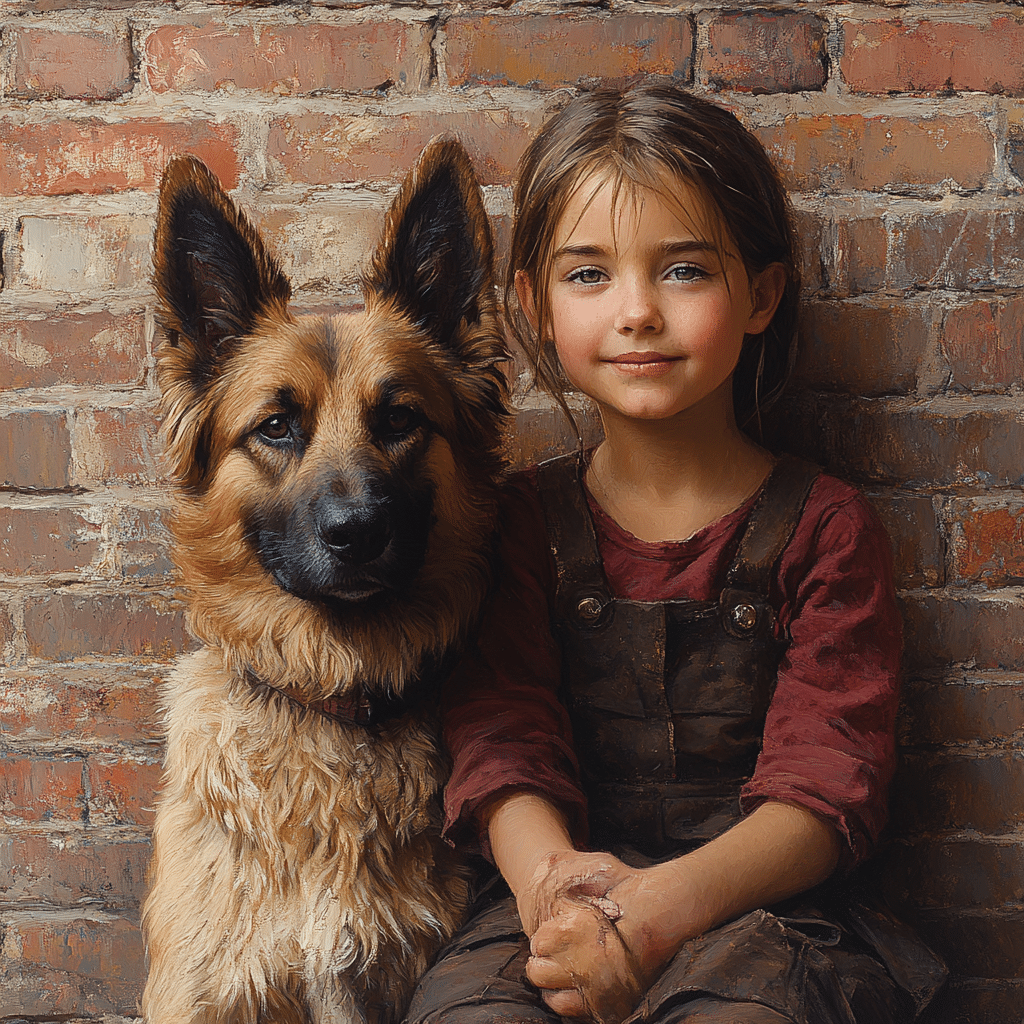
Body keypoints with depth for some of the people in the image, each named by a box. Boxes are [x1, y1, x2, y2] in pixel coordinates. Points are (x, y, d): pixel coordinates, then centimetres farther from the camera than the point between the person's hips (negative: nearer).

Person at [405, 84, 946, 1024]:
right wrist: (550, 876, -26)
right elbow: (502, 734, -2)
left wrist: (663, 905, -25)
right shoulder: (528, 517, 9)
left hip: (762, 903, -1)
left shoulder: (825, 527, 3)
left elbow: (826, 786, -7)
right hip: (561, 895, 2)